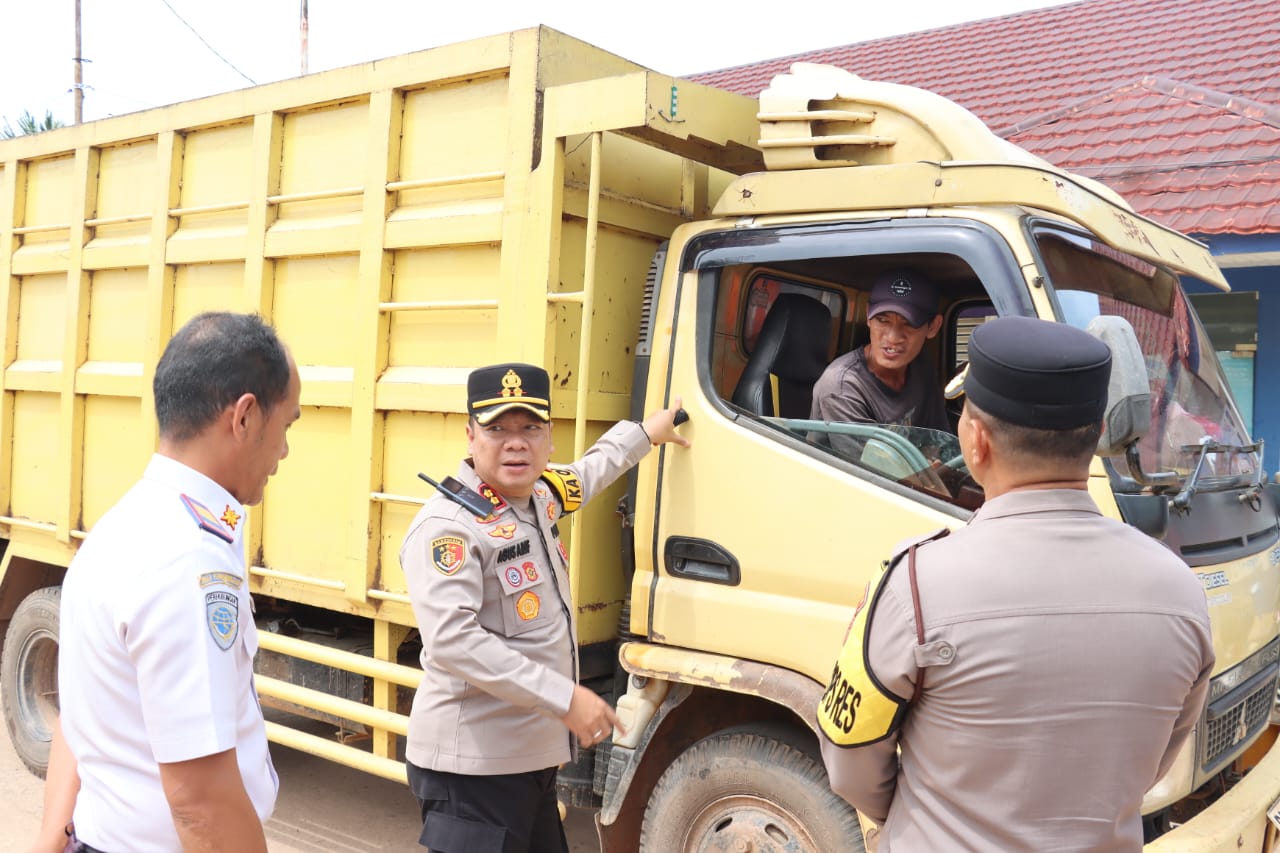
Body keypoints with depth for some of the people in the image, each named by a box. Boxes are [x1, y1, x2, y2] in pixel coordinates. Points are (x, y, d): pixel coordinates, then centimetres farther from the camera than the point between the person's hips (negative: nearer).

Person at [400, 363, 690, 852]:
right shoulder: (448, 525, -19)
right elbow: (452, 640, -29)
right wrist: (564, 697, -29)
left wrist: (643, 433, 41)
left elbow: (586, 476, 32)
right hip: (474, 763, -9)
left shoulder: (538, 497, 8)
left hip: (534, 754, 9)